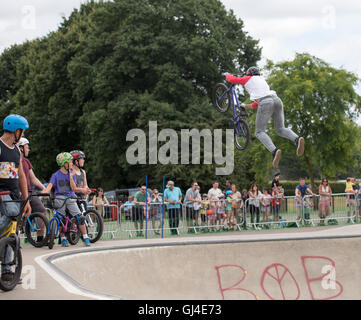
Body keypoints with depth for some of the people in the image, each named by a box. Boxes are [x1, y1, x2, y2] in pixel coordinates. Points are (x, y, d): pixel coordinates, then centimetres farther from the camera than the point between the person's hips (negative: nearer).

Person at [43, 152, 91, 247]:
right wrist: (43, 193, -28)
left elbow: (74, 188, 0)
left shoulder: (71, 174, 8)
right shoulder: (56, 175, 1)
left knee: (80, 217, -12)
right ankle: (63, 239, 16)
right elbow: (50, 186, -10)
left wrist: (70, 176, -8)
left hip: (70, 198, 1)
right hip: (60, 199, -1)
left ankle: (85, 237, -7)